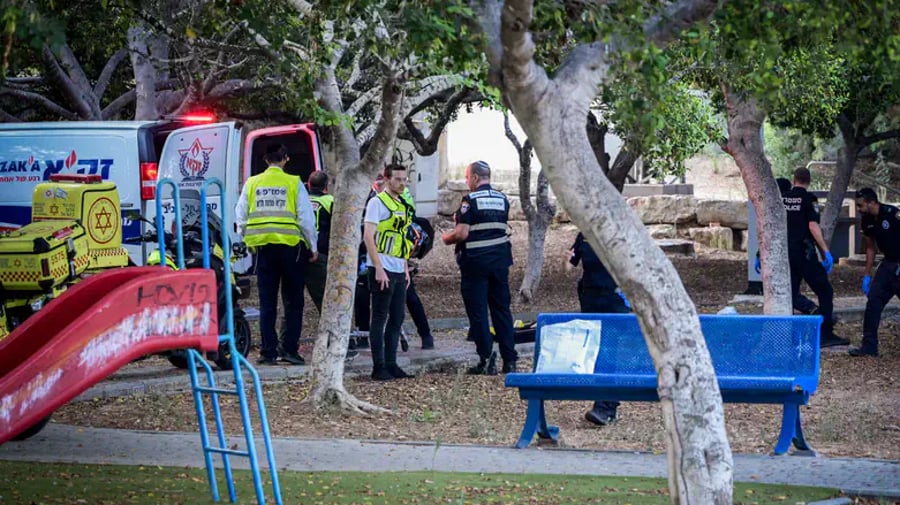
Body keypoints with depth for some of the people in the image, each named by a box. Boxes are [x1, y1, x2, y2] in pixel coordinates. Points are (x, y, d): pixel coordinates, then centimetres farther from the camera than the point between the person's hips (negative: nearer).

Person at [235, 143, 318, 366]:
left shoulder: (252, 183, 6)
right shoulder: (293, 183, -2)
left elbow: (240, 216, 8)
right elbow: (306, 218, -2)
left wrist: (247, 239, 19)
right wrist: (313, 247, 7)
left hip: (263, 247, 2)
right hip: (290, 246, -2)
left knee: (267, 303, 8)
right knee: (293, 301, 6)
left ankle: (268, 351, 5)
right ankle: (290, 349, 0)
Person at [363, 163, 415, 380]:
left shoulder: (402, 205, 17)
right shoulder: (377, 202, -8)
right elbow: (368, 236, -14)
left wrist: (406, 268, 19)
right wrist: (379, 269, -20)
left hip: (398, 271, 8)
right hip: (382, 270, -8)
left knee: (397, 319, 10)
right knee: (380, 319, -4)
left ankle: (391, 364, 16)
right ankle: (379, 367, -1)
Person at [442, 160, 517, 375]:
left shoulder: (470, 200, -12)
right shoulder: (503, 200, 8)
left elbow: (462, 233, -18)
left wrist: (447, 238, 3)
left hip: (475, 262, -6)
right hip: (500, 261, 6)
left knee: (477, 312, 0)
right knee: (502, 310, 11)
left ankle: (487, 360, -4)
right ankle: (509, 360, 10)